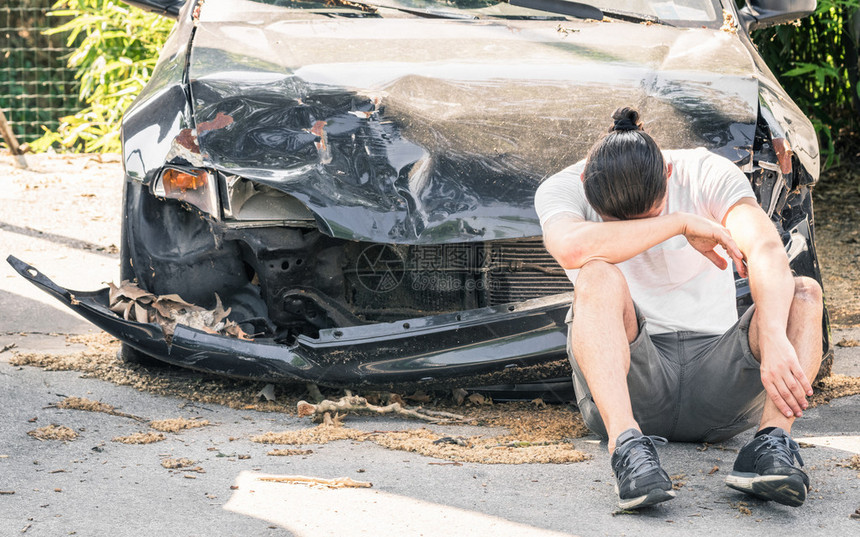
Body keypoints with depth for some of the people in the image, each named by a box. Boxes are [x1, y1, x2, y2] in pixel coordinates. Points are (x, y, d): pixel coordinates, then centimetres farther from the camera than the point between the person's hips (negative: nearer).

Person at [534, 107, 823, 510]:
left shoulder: (710, 175, -7)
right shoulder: (563, 189, -8)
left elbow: (767, 251, -26)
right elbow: (571, 248, -33)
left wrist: (775, 339, -44)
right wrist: (682, 223, -26)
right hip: (624, 387, -1)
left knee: (804, 294, -21)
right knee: (598, 276, -29)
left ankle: (772, 440, -42)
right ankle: (626, 443, -46)